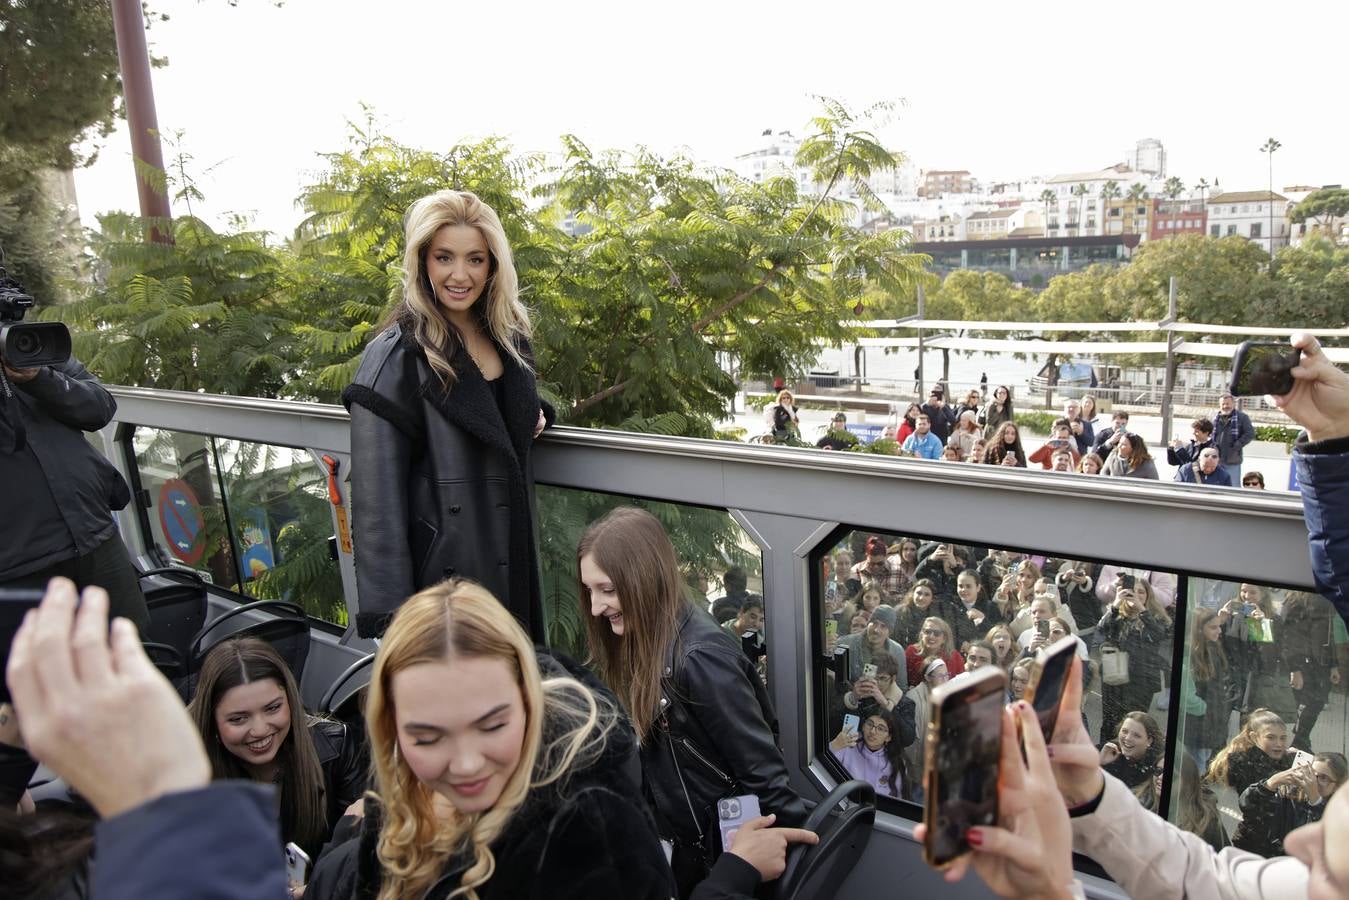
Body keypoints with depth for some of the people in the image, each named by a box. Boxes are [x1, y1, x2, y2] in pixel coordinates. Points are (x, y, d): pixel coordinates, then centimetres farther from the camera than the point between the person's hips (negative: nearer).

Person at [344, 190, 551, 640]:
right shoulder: (396, 357, -15)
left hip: (514, 566, 7)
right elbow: (376, 501, -17)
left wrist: (536, 414, -1)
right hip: (441, 570, -6)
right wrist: (388, 616, -20)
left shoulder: (509, 338, 4)